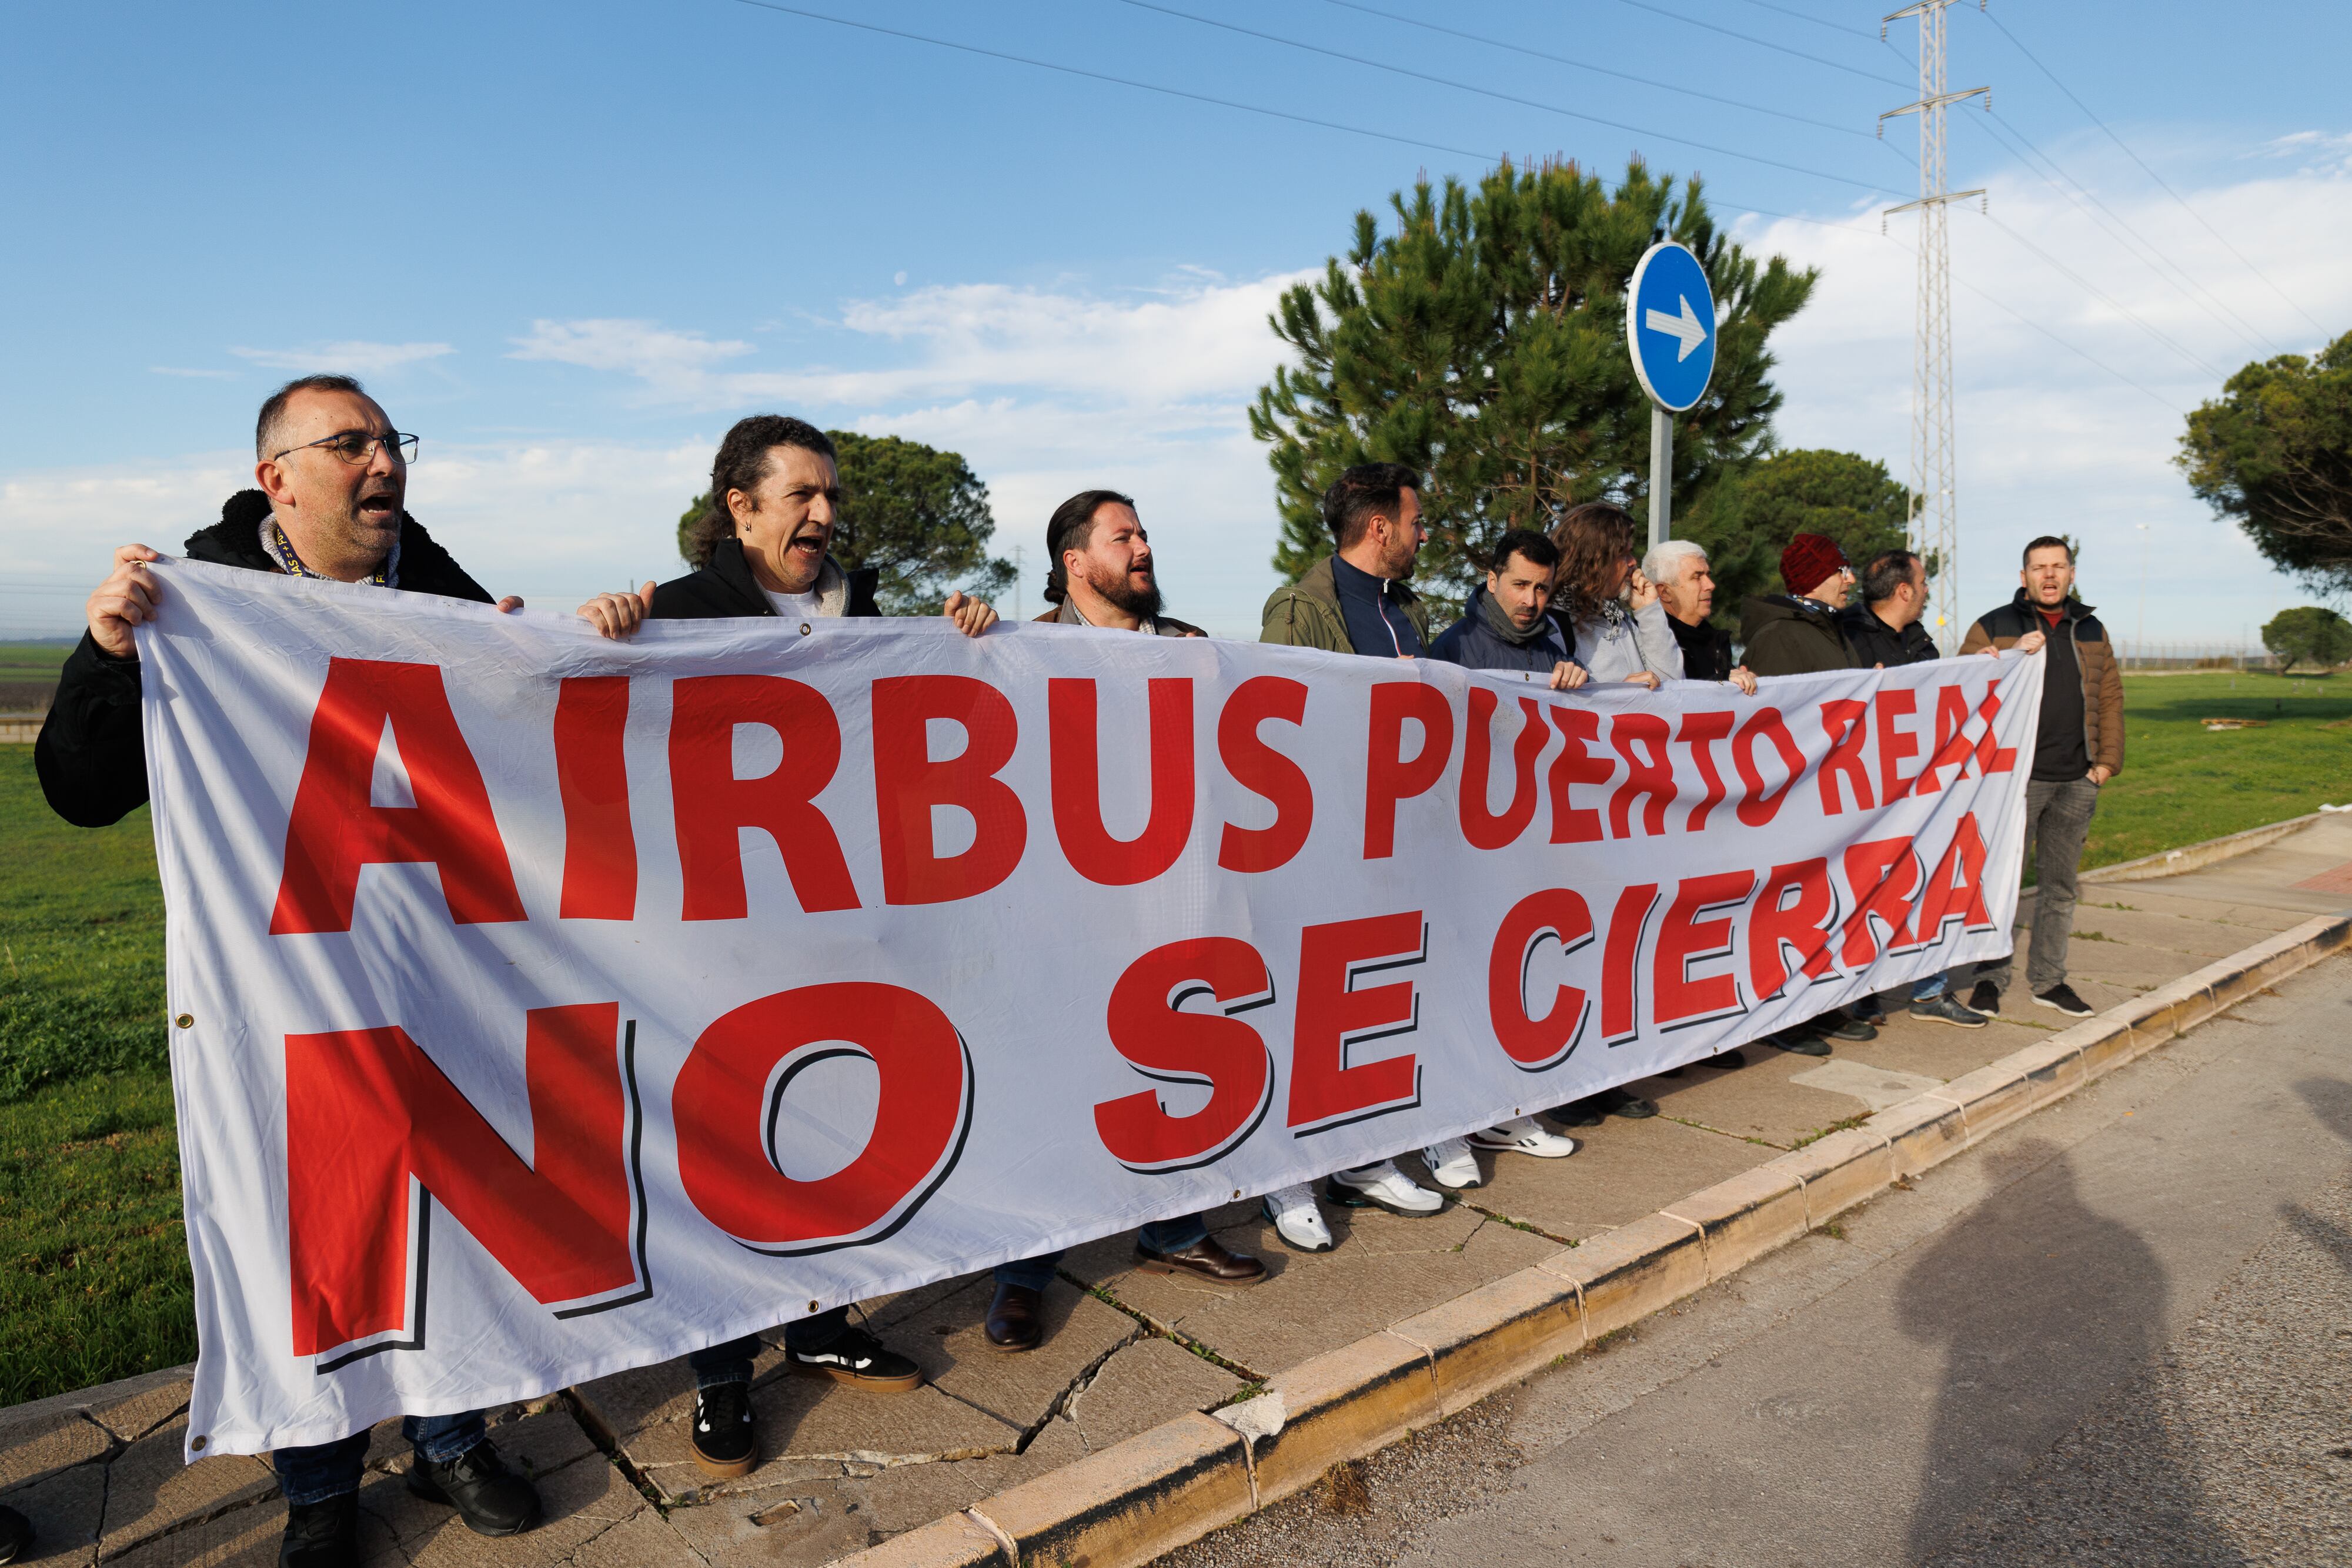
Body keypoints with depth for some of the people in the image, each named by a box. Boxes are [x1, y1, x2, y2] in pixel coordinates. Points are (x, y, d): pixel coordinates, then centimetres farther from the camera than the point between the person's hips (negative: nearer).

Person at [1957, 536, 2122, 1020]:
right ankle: (1991, 977, 9)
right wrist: (2014, 655, -19)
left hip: (2077, 782, 5)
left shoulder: (2092, 632, 15)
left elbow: (2110, 697, 18)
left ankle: (2048, 980, 21)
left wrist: (2108, 759, 8)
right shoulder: (1993, 627, 2)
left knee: (2060, 884, 11)